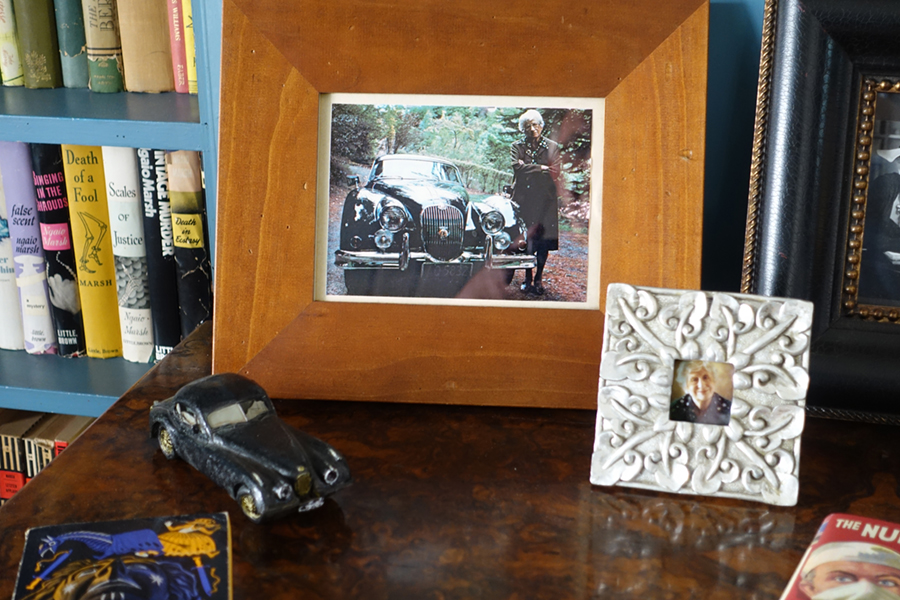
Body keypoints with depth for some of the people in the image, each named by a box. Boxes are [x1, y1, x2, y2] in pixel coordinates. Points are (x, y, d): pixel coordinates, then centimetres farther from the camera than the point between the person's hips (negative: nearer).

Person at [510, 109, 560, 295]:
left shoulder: (552, 146, 9)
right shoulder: (517, 146, 8)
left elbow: (555, 173, -2)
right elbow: (517, 167, -9)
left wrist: (528, 169, -5)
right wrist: (540, 168, -7)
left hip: (545, 199, 0)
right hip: (524, 198, 0)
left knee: (544, 240, -2)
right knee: (526, 240, -4)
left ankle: (539, 278, 7)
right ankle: (527, 279, 4)